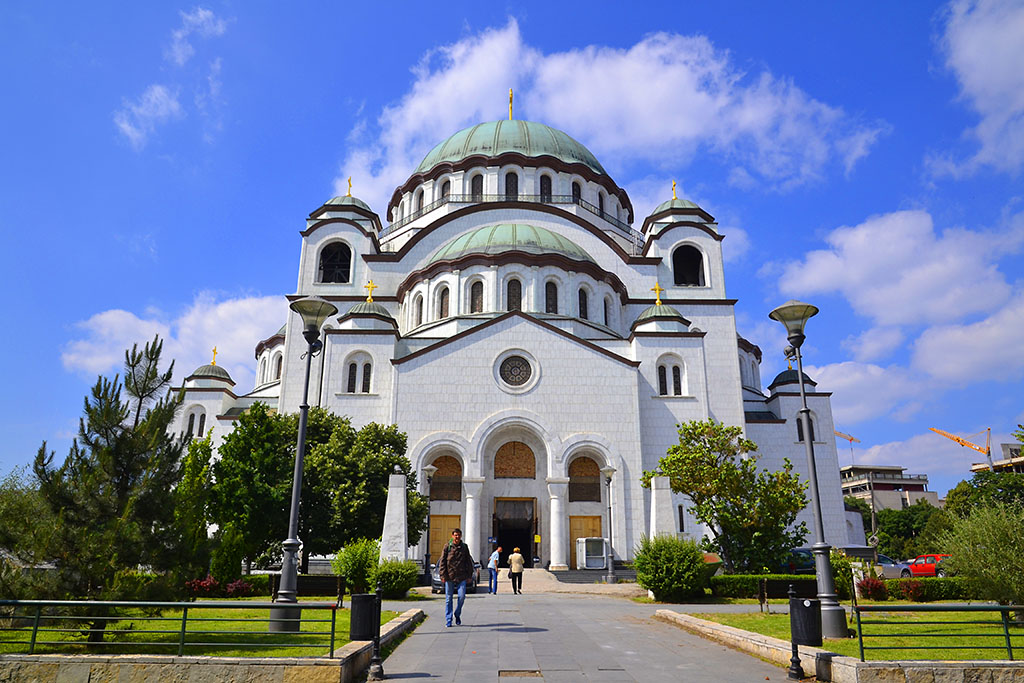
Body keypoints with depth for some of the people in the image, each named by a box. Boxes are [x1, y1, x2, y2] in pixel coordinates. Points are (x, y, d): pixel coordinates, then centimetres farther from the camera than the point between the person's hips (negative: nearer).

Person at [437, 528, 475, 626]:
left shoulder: (464, 547, 7)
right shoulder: (447, 547, 0)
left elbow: (468, 562, 14)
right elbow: (442, 562, 0)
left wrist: (469, 575, 10)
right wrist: (443, 575, -7)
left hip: (461, 577, 1)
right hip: (449, 577, -1)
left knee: (462, 596, -6)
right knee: (448, 598, 3)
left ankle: (457, 614, 18)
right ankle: (448, 620, 12)